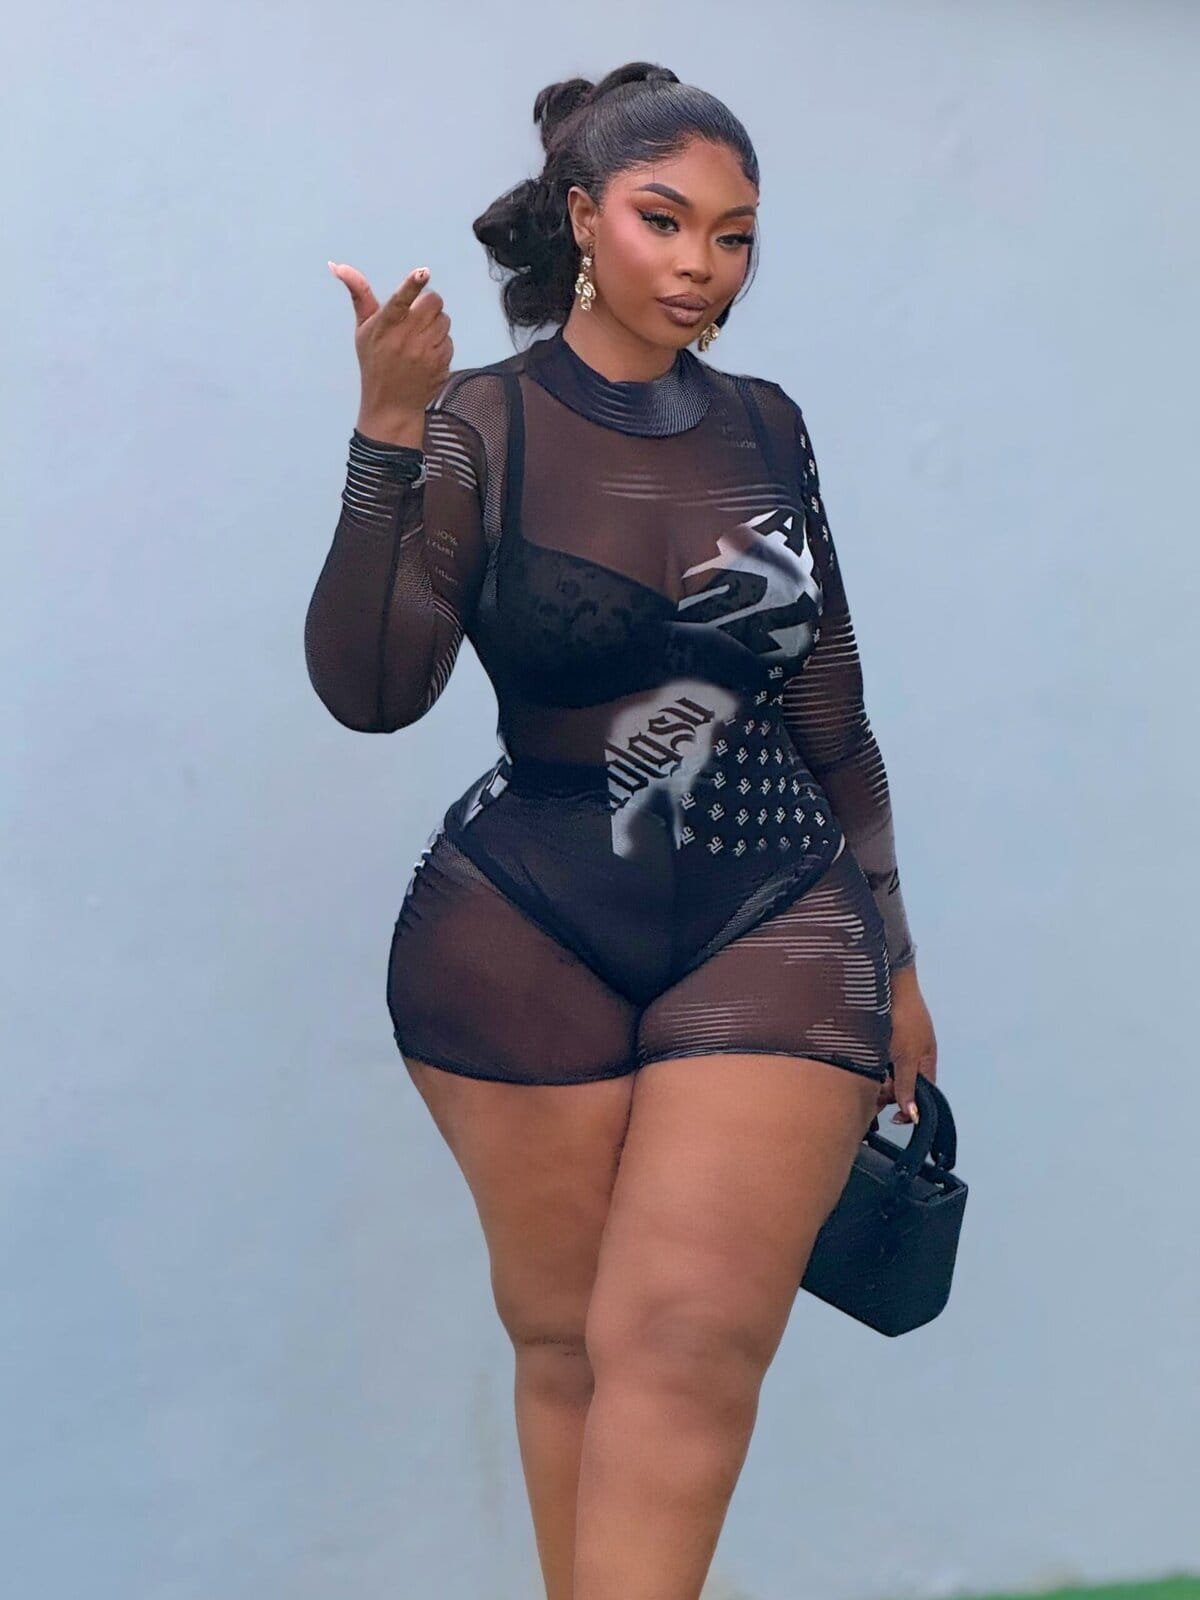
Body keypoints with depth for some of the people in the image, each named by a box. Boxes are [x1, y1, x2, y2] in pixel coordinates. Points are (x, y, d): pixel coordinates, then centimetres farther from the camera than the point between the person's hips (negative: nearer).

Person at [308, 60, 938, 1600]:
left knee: (687, 1342, -11)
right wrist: (387, 435, -25)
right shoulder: (480, 426, -2)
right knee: (566, 1340, 5)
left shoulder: (763, 426, 9)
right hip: (529, 934, -2)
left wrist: (895, 959, 18)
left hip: (775, 916, 2)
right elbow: (369, 691, -15)